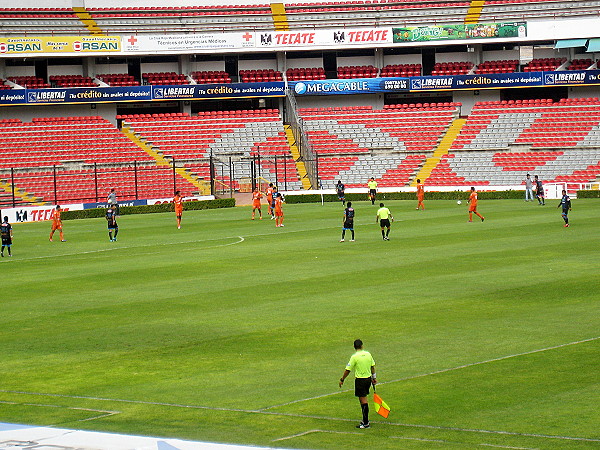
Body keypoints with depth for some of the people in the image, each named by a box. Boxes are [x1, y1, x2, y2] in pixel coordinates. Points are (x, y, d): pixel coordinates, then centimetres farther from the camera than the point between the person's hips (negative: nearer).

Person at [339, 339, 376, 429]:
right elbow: (372, 367, 12)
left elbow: (348, 370, -11)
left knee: (363, 400, -4)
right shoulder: (368, 354, 2)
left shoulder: (354, 357, -14)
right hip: (368, 379, 6)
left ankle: (366, 423, -3)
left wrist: (342, 380, 0)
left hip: (360, 380, -6)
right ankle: (365, 419, 23)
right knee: (364, 398, 18)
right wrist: (374, 377, 23)